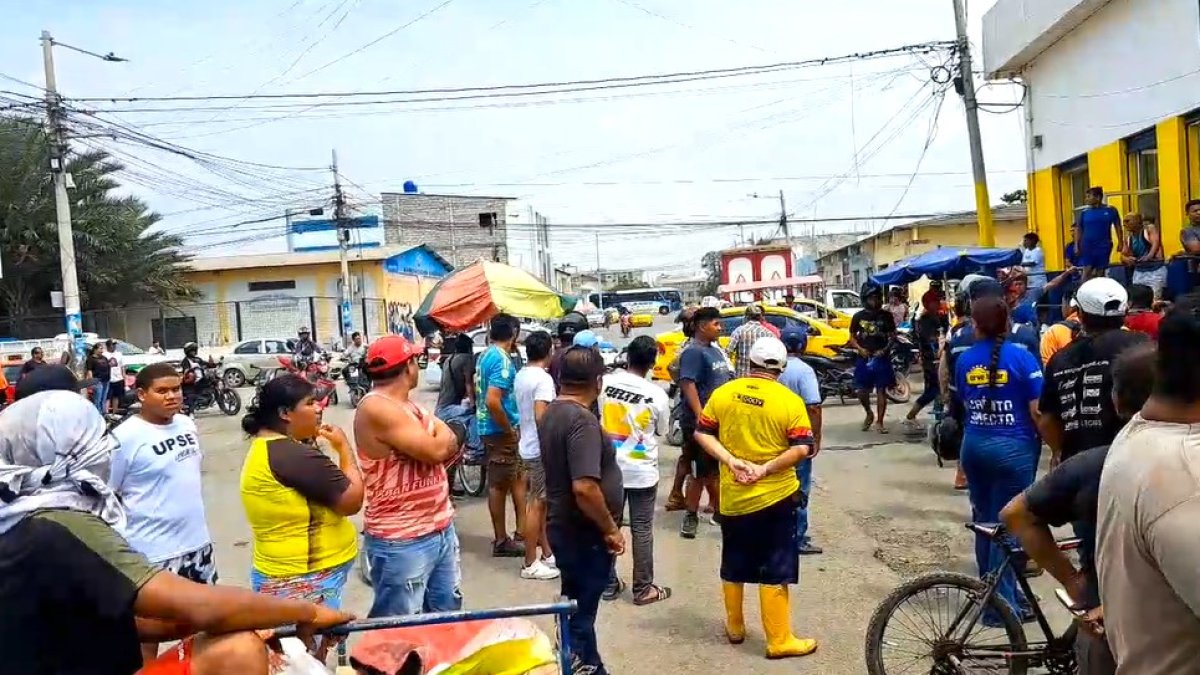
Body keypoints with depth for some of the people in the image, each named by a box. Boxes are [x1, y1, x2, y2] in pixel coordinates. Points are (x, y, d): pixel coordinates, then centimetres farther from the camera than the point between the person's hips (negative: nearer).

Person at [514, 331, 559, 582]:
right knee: (536, 505, -1)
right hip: (540, 449, -9)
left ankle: (547, 553, 26)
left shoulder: (520, 376, 8)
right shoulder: (543, 378, -19)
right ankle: (530, 564, 7)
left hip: (528, 446, 9)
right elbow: (541, 418, -25)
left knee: (539, 503, 16)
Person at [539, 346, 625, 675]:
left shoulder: (551, 413, 6)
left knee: (577, 608, 22)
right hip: (584, 534, -10)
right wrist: (611, 529, -18)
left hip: (563, 526, 10)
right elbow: (584, 488, -32)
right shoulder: (582, 420, -24)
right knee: (579, 613, 5)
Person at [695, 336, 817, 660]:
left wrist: (731, 461, -8)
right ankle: (779, 641, 15)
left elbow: (702, 433, -1)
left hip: (732, 496, 3)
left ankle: (734, 627, 32)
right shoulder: (790, 401, -11)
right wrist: (766, 469, -14)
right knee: (775, 572, 6)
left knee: (733, 566, 18)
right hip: (775, 495, -3)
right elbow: (802, 448, -17)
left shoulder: (723, 393, -2)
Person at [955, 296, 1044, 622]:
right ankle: (1002, 601, 8)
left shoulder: (964, 360, 3)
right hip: (1013, 447, -4)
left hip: (974, 444, 4)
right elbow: (1037, 411, -11)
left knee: (983, 519, 15)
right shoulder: (1022, 357, -9)